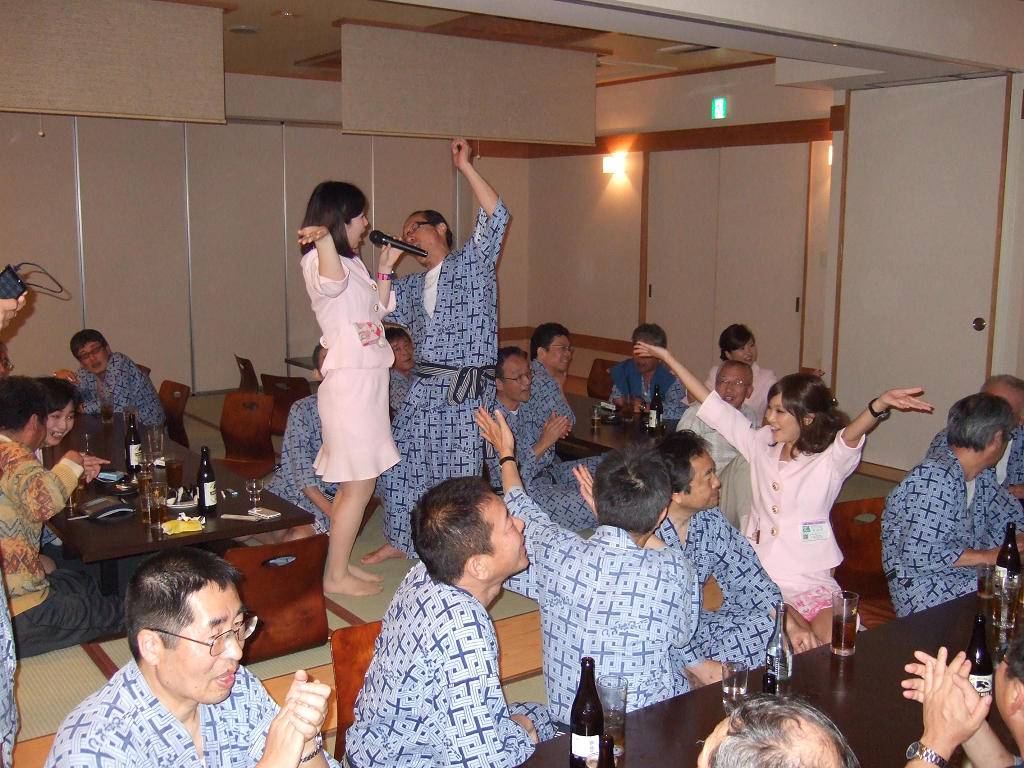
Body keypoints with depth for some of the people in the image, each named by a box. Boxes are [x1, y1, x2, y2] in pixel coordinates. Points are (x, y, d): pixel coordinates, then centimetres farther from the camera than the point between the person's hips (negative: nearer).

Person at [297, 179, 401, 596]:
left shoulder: (352, 261, 17)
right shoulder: (320, 260, -13)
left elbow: (378, 309, 24)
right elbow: (331, 283, -38)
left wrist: (386, 268, 18)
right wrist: (323, 237, -54)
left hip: (367, 379, 10)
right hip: (349, 382, -10)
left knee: (354, 483, 15)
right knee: (359, 485, -3)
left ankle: (340, 563, 26)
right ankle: (336, 575, 8)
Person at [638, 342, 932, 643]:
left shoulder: (831, 461, -5)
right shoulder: (762, 445, 9)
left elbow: (852, 434, -27)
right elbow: (713, 406, 13)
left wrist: (880, 404, -50)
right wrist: (669, 358, 16)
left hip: (810, 582, -4)